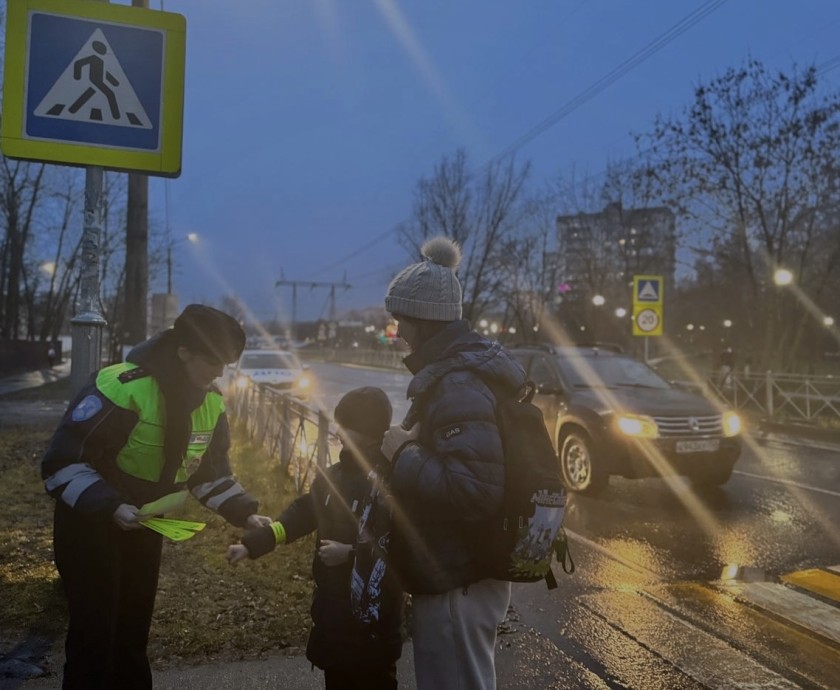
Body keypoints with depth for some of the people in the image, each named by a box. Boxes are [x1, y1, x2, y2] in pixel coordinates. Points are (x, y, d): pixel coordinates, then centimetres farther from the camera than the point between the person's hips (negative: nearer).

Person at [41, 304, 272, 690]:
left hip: (143, 526, 6)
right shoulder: (122, 387, -29)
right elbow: (62, 462, -25)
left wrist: (245, 514, -8)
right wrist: (111, 506, -34)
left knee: (134, 629, 17)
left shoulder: (210, 404, -6)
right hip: (89, 524, -6)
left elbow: (211, 472, 4)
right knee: (94, 632, 0)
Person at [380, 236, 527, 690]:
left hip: (456, 588, -10)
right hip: (461, 578, 10)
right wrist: (411, 446, 6)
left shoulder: (458, 385, -24)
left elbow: (474, 491, -33)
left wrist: (403, 455, -22)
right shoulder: (456, 371, 9)